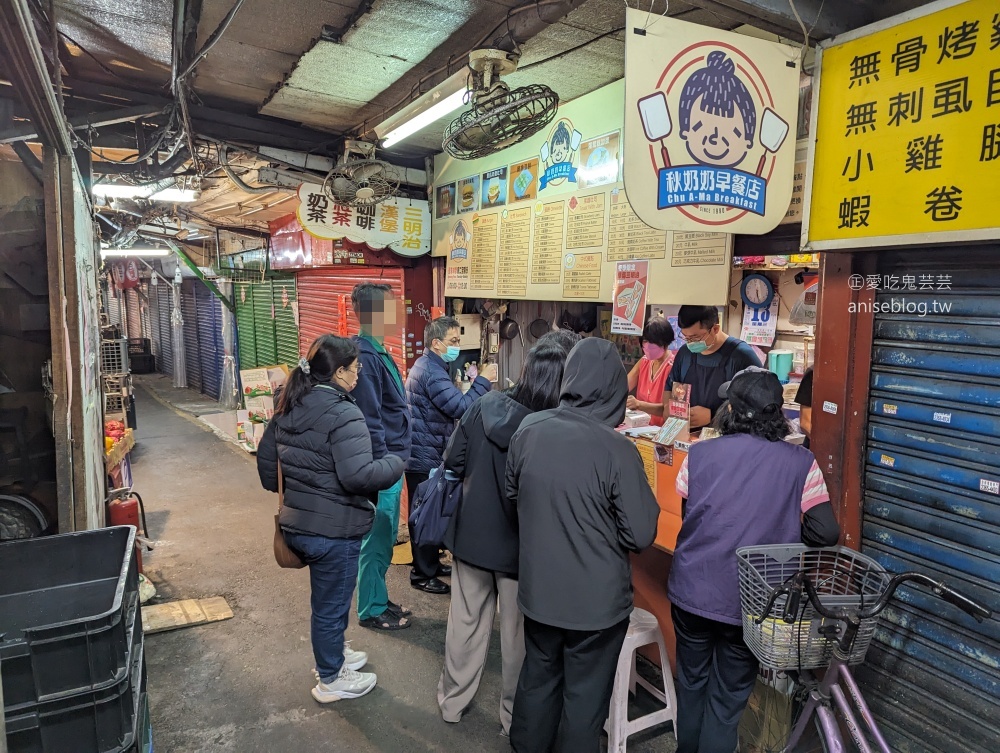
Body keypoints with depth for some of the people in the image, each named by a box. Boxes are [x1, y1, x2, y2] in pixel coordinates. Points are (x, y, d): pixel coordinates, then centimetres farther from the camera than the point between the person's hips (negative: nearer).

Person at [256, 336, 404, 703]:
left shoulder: (288, 408, 4)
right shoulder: (343, 415, -23)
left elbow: (266, 458, 14)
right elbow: (358, 476, -31)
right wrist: (395, 464, -14)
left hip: (296, 523, 8)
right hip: (334, 530, -8)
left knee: (328, 598, 28)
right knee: (331, 604, 12)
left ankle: (332, 654, 48)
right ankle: (331, 680, 31)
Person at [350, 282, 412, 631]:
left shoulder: (378, 352, 11)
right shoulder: (365, 357, -21)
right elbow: (370, 421, -23)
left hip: (392, 462, 10)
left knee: (384, 538, 20)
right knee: (376, 540, 5)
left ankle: (379, 599, 35)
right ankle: (371, 610, 20)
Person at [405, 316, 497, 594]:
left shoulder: (428, 366, 13)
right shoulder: (431, 372, -22)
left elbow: (448, 404, 18)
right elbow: (460, 408, -27)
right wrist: (483, 381, -20)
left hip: (424, 455, 10)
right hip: (427, 458, -10)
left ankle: (430, 564, 32)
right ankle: (423, 574, 13)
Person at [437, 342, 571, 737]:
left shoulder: (484, 406, -13)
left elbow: (453, 462, -4)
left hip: (471, 533, 3)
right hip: (519, 544, -3)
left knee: (466, 621, 20)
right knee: (518, 633, 16)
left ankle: (453, 700, 38)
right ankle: (514, 715, 33)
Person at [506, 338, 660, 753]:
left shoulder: (527, 431, -9)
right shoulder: (617, 450, -24)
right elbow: (641, 535, -15)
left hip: (537, 589, 5)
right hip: (596, 599, -4)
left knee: (538, 679, 25)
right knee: (585, 694, 17)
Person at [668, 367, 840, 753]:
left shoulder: (699, 454, -8)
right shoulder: (800, 463, -10)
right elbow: (825, 533, -12)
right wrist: (782, 536, 7)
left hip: (691, 591, 2)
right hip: (748, 603, -1)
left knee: (691, 685, 23)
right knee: (727, 700, 16)